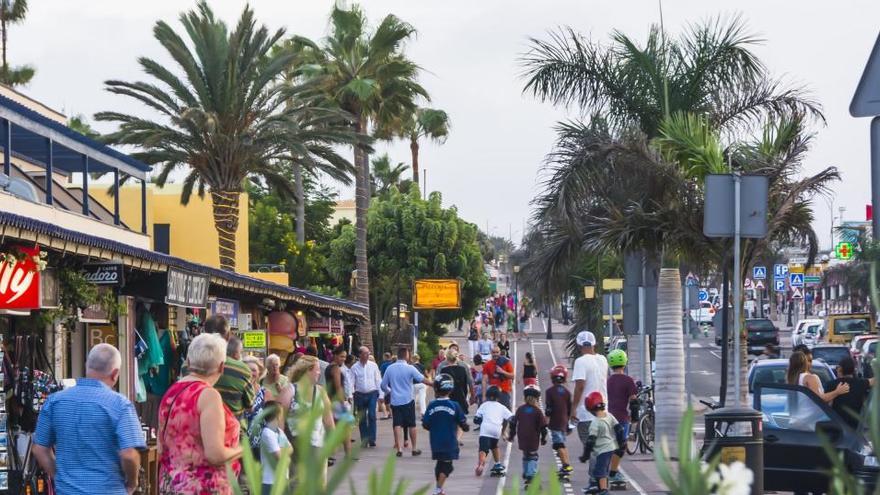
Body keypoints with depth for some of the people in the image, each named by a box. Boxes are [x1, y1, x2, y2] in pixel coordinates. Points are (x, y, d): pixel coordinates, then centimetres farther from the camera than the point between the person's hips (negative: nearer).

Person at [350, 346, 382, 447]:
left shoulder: (373, 366, 3)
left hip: (372, 394, -1)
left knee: (372, 416, -13)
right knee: (362, 419, 6)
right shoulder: (354, 368, 1)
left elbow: (378, 380, 6)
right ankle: (364, 441, 14)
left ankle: (372, 439, -10)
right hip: (360, 395, 1)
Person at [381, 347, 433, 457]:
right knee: (411, 425, 8)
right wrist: (433, 384, 5)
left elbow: (383, 385, 5)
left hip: (395, 401, 2)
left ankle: (399, 448, -6)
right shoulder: (410, 368, -10)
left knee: (397, 425, 2)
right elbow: (422, 379, -8)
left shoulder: (390, 368, 0)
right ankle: (414, 448, 14)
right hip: (408, 401, -2)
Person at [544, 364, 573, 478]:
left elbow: (548, 409, -11)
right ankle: (567, 464, 16)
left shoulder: (550, 391, -9)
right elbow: (570, 409, 11)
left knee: (558, 444, -7)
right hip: (564, 422, 6)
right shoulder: (567, 392, 6)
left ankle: (566, 465, -18)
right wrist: (569, 424, 20)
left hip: (555, 423, -6)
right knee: (562, 443, 16)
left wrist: (546, 422, -3)